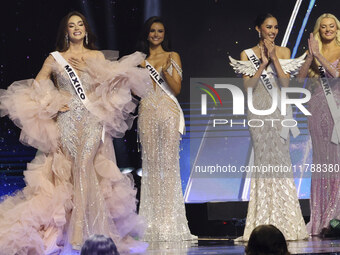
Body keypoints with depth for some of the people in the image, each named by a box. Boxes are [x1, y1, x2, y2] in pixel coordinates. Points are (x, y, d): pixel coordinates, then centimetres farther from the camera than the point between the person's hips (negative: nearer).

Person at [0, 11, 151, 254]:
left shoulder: (97, 57, 15)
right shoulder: (55, 59, 11)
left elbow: (111, 84, 8)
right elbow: (36, 87, 10)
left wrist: (88, 69, 0)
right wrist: (52, 104, -1)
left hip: (93, 119, 0)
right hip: (67, 121, 0)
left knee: (84, 163, -21)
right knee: (79, 169, -12)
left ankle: (80, 231, -25)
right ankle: (81, 232, -7)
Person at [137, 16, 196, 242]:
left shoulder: (173, 57, 7)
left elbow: (177, 89, 0)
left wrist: (165, 71, -14)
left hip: (168, 111, -2)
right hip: (147, 113, 2)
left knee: (169, 162, -7)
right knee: (151, 163, 1)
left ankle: (169, 218, -7)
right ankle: (153, 218, 3)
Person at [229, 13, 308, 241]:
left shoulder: (283, 52, 8)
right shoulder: (247, 54, 5)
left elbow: (285, 83, -4)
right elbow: (248, 85, -5)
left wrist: (274, 58, -10)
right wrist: (263, 62, -11)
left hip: (279, 111, 1)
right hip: (259, 111, -1)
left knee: (281, 158, -2)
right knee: (263, 158, -4)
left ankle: (284, 222, 1)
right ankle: (265, 222, -1)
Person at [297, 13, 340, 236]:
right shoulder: (313, 53, 11)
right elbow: (301, 77, 0)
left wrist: (318, 55, -15)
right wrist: (310, 56, -11)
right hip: (318, 109, 3)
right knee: (321, 161, 5)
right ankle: (321, 219, 8)